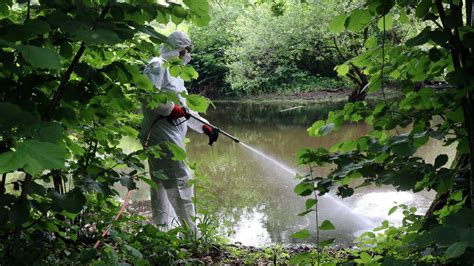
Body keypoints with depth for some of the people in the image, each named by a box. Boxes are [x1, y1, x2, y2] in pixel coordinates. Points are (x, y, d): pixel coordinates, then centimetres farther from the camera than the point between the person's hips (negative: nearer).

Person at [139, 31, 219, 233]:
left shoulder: (174, 72, 26)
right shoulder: (157, 66, -5)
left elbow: (184, 109, 28)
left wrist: (206, 128, 22)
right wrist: (171, 109, -16)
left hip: (171, 136, 10)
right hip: (162, 134, -10)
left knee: (161, 184, 13)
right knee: (181, 182, -12)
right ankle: (192, 234, -10)